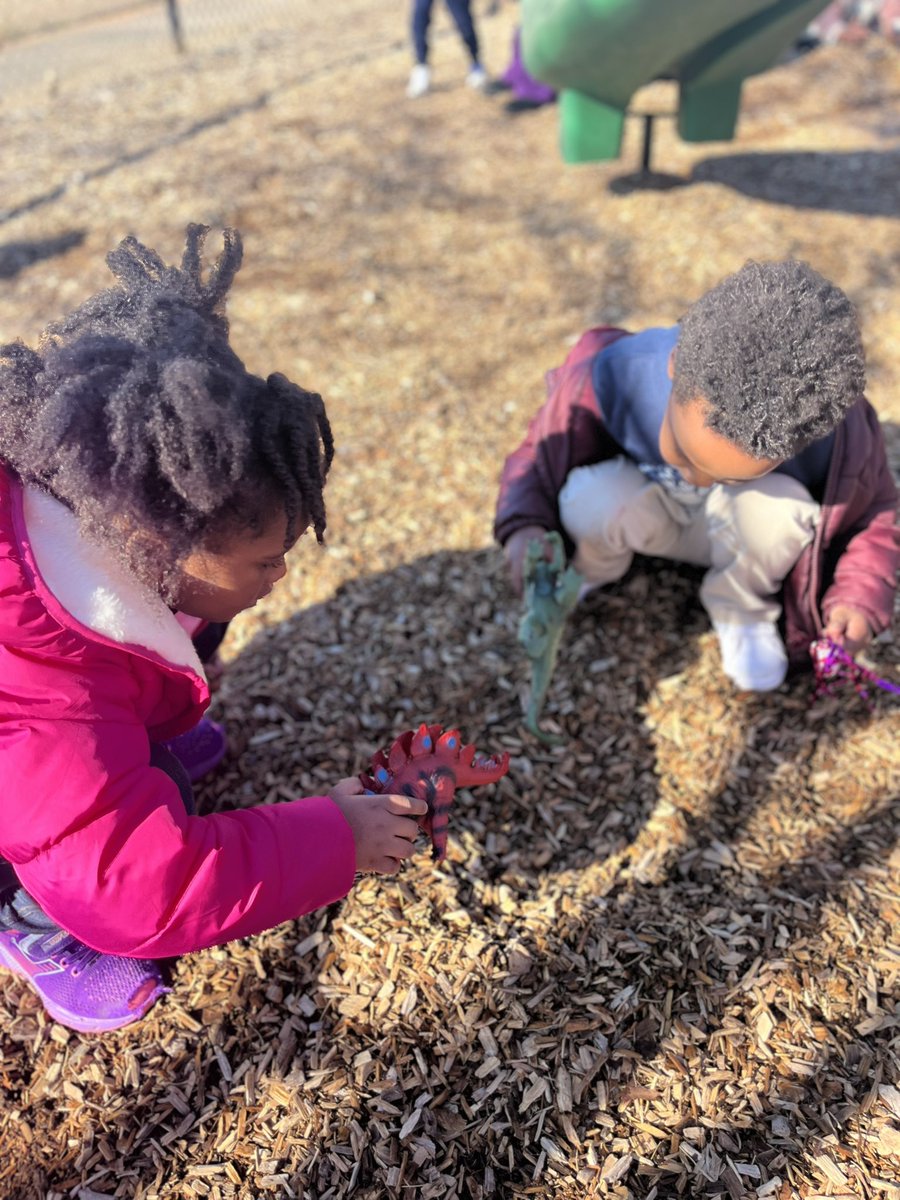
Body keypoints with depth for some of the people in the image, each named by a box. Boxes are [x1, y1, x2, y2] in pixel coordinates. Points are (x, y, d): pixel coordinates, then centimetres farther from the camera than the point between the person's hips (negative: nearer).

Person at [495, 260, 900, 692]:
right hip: (645, 509, 0)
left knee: (776, 508, -34)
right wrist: (525, 531, -36)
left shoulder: (832, 438, -31)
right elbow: (539, 457, -17)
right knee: (593, 502, -34)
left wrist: (859, 598, -27)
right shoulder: (613, 377, -33)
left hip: (735, 532, 1)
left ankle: (740, 610, -2)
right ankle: (589, 572, 3)